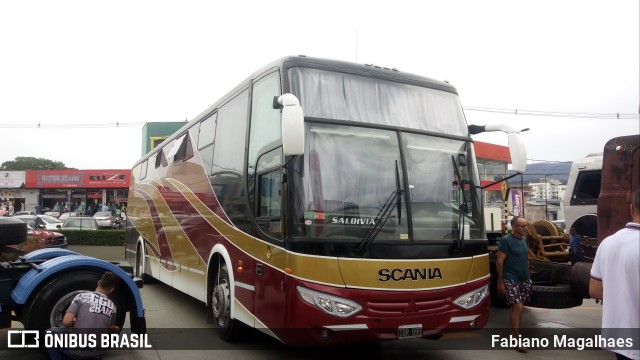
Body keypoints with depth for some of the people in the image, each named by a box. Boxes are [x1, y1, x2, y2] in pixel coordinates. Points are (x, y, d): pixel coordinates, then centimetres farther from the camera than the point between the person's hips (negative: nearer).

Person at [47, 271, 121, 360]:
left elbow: (66, 322, -13)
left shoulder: (82, 297, -6)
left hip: (78, 350, -4)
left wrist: (74, 320, 10)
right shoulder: (112, 307, 5)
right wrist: (116, 329, 42)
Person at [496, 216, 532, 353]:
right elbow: (499, 262, -13)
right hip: (511, 279, -7)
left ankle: (513, 334, 23)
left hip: (524, 279, 7)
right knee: (518, 307, -13)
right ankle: (516, 340, -9)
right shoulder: (506, 240, -13)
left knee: (516, 308, 11)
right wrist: (500, 282, -14)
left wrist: (528, 276, 18)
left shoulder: (524, 240, 10)